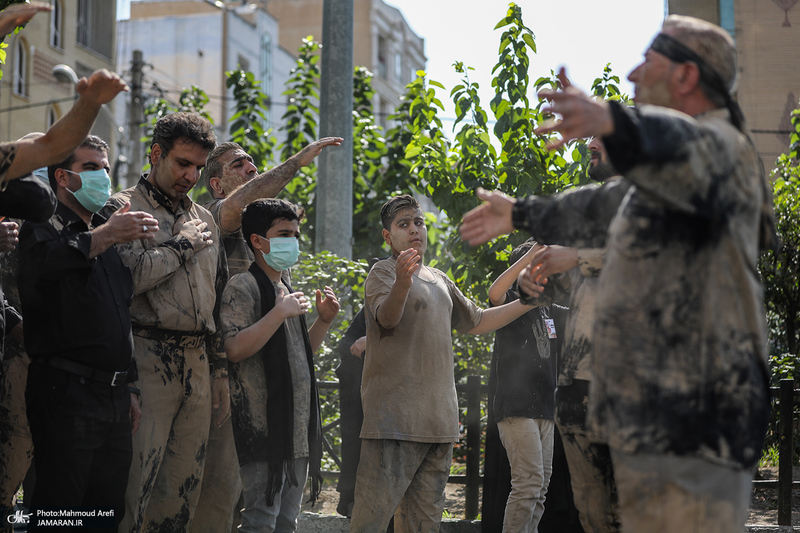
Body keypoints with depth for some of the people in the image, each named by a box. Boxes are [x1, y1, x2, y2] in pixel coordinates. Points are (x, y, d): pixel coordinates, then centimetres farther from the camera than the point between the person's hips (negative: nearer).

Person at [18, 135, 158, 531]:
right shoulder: (46, 228, 0)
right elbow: (40, 262, -27)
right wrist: (104, 236, -29)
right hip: (67, 393, -7)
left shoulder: (107, 239, 23)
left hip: (115, 397, 8)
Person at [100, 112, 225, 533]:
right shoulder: (123, 208, 0)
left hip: (198, 361, 6)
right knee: (135, 481, -9)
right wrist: (183, 245, -5)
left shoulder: (204, 220, 20)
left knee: (185, 487, 6)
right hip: (149, 358, -6)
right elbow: (129, 276, -18)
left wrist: (220, 367, 18)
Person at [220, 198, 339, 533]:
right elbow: (234, 349, -21)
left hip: (297, 427, 9)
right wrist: (281, 313, -20)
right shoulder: (243, 286, -8)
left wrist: (324, 321, 10)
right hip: (265, 427, -9)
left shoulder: (286, 288, 19)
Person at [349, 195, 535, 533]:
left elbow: (477, 322, 30)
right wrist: (402, 283, -42)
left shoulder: (439, 281, 20)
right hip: (395, 417, -7)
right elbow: (386, 317, -22)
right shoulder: (383, 272, -2)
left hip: (439, 421, 7)